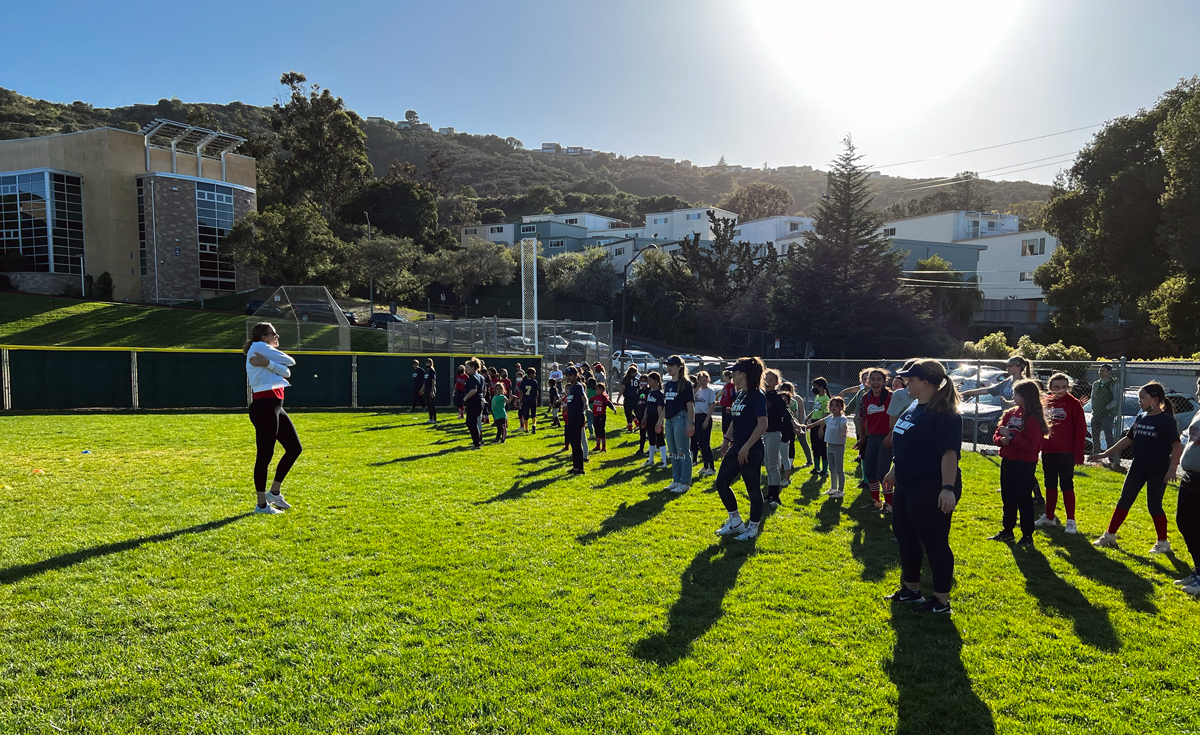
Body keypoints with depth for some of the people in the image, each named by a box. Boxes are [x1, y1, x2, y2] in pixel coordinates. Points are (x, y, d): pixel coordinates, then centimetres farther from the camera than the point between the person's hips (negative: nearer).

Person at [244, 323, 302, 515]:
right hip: (264, 407, -10)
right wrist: (272, 362, 10)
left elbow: (286, 372, 1)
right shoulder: (258, 347, -6)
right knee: (265, 454, -4)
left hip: (274, 407, 10)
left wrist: (268, 363, -14)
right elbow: (290, 361, -7)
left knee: (294, 448, 13)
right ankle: (261, 504, 6)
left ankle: (274, 492, 23)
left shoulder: (266, 353, 20)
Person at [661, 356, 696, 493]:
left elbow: (690, 405, -12)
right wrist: (661, 420, 18)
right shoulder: (668, 384, 14)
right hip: (669, 420, 9)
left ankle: (685, 483, 3)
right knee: (673, 453, 13)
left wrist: (691, 423, -17)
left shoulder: (685, 383, -9)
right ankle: (676, 481, 22)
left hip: (680, 419, -9)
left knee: (683, 453, -3)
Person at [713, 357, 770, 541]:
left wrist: (746, 447, -22)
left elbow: (762, 424, -21)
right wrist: (727, 440, 16)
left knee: (753, 489, 4)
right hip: (736, 448, 10)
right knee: (721, 483, 11)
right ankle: (735, 522, 24)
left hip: (751, 451, -10)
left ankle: (753, 528, 18)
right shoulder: (740, 394, 12)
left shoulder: (756, 395, -15)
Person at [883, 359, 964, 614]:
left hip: (931, 490, -10)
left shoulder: (944, 414, -19)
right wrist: (894, 471, 25)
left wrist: (948, 488, -29)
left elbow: (950, 452, -24)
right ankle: (911, 589, 34)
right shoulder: (913, 408, 10)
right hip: (906, 485, 10)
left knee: (935, 542, 2)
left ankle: (942, 601, 16)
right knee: (904, 536, 18)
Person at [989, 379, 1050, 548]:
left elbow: (1030, 444, -21)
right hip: (1007, 461, 7)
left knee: (1024, 499, 2)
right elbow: (997, 434, 10)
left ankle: (1027, 536, 13)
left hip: (1025, 464, -7)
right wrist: (1001, 440, -11)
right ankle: (1007, 531, 28)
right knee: (1008, 497, 15)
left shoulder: (1034, 418, -14)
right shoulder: (1010, 413, 7)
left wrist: (1011, 436, -24)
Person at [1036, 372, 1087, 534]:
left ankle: (1071, 521, 9)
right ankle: (1049, 517, 24)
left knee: (1066, 485, 0)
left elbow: (1080, 429, -8)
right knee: (1050, 484, 13)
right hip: (1048, 451, 5)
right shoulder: (1046, 402, 7)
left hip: (1066, 452, -5)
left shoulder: (1074, 404, -6)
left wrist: (1078, 453, -12)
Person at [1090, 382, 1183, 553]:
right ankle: (1109, 535, 15)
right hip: (1137, 468, 6)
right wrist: (1105, 454, 12)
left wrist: (1172, 468, -23)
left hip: (1158, 471, -6)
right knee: (1124, 501, 8)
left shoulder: (1166, 420, -12)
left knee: (1154, 505, 1)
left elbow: (1177, 446, -15)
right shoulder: (1141, 417, 8)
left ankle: (1163, 543, 18)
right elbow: (1128, 439, 14)